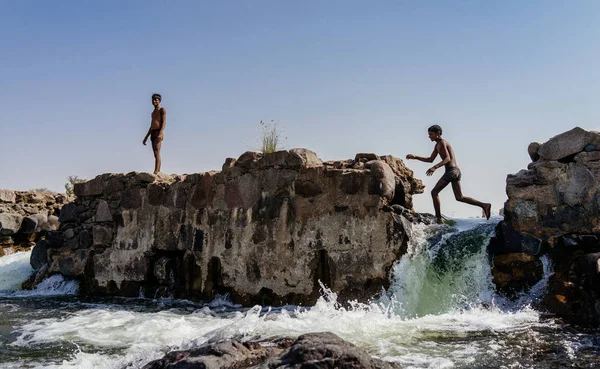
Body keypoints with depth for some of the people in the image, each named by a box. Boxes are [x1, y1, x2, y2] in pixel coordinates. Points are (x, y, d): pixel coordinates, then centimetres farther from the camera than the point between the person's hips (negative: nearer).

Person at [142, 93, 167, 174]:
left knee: (157, 153, -21)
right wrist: (146, 137, 22)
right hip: (152, 134, 9)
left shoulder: (162, 110, 3)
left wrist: (161, 133, -26)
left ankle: (156, 172, -32)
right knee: (156, 154, 3)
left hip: (158, 133, -9)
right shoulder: (153, 112, 27)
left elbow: (164, 122, -11)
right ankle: (158, 172, 1)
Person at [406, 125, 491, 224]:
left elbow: (447, 158, -20)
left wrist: (435, 167, -32)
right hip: (456, 171, 10)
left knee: (434, 192, -4)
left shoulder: (442, 143, -8)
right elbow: (430, 159, 27)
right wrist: (415, 157, 20)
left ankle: (439, 218, -4)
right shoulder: (438, 145, 22)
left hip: (451, 171, -10)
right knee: (459, 197, 10)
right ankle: (484, 205, 3)